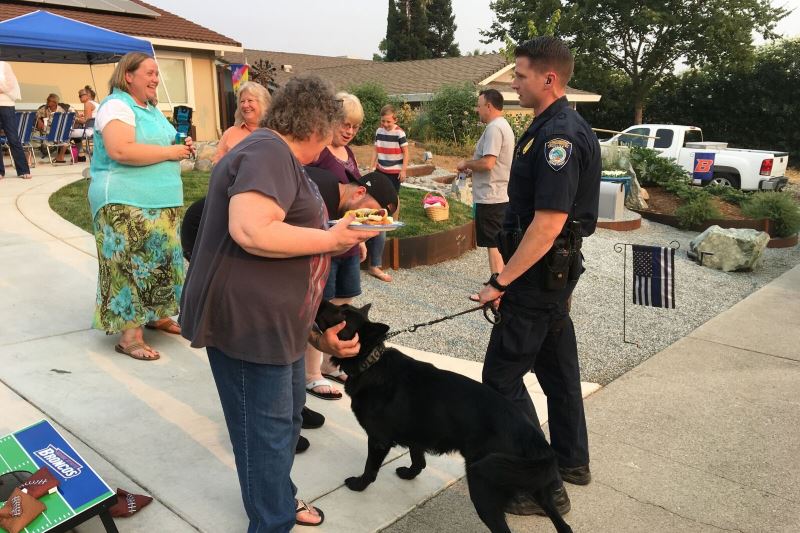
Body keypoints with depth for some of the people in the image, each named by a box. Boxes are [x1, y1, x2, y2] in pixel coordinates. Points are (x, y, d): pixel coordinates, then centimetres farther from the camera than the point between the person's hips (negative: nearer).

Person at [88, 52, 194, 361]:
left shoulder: (151, 109, 18)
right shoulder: (116, 105, -12)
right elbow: (120, 151, -27)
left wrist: (181, 148, 8)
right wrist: (170, 152, -19)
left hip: (160, 202, 9)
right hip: (126, 203, -9)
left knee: (158, 259, 14)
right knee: (131, 264, -7)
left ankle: (155, 315, 29)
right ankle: (129, 335, -2)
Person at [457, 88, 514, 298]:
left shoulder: (494, 128, -18)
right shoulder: (503, 126, 16)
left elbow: (487, 163, -26)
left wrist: (466, 163, -10)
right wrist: (472, 165, 12)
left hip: (491, 197, -10)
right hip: (500, 194, 10)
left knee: (493, 244, -4)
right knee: (499, 242, 16)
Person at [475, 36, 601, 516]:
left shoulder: (558, 135, -21)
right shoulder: (561, 127, 11)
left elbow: (547, 224, -27)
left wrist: (502, 282, -22)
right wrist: (509, 272, 20)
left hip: (540, 274, -10)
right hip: (557, 270, 10)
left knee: (502, 376, -3)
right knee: (557, 364, 19)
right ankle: (572, 461, 36)